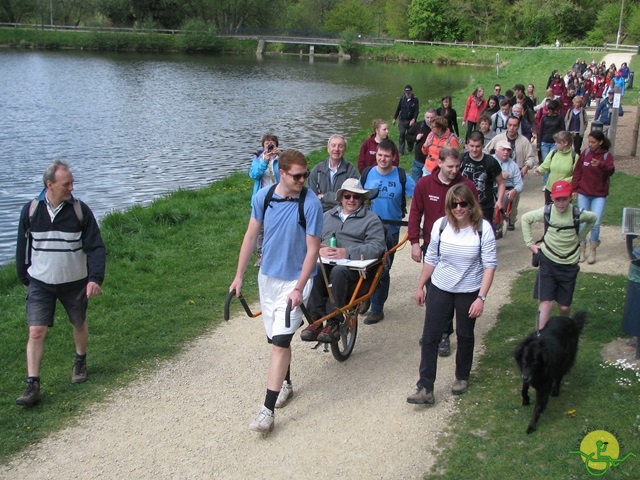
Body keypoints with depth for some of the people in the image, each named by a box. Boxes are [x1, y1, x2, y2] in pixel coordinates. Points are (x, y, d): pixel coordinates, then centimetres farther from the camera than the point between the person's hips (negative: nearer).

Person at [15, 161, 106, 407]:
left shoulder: (80, 210, -11)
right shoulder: (31, 210, -7)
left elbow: (96, 247, -11)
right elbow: (23, 246, 6)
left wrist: (95, 278, -23)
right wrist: (24, 278, 11)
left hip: (75, 283, 0)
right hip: (40, 283, 0)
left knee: (79, 325, 18)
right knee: (36, 332, -7)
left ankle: (80, 361, 45)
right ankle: (32, 386, -2)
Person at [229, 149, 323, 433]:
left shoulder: (310, 203, -17)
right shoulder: (264, 196, -6)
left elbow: (313, 248, -15)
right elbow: (251, 235, 3)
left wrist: (298, 289, -20)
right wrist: (239, 276, 3)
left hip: (295, 280, -4)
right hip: (267, 276, 4)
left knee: (279, 342, -10)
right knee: (276, 338, 17)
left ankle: (267, 410, -6)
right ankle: (285, 384, 41)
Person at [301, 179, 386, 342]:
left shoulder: (371, 219, 11)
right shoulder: (327, 216, 26)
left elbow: (376, 247, -5)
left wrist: (346, 252, -17)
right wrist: (320, 249, -9)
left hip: (353, 265, -3)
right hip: (325, 262, 3)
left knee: (338, 271, -37)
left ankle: (333, 323, -30)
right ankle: (316, 320, -29)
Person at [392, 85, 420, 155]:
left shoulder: (415, 99, -8)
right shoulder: (402, 98, 0)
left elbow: (417, 110, -11)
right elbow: (398, 108, 10)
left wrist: (414, 119, -25)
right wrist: (395, 118, 14)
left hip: (411, 120, -1)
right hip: (402, 120, 1)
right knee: (402, 134, -9)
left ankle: (410, 149, 28)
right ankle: (401, 152, -5)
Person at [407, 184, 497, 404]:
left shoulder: (483, 228, -15)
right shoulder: (441, 225, -7)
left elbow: (490, 264, -14)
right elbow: (431, 259, 3)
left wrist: (481, 297, -20)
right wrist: (420, 287, 7)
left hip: (469, 292, -2)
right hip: (439, 289, 2)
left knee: (465, 336, 16)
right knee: (429, 337, -2)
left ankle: (462, 378, 38)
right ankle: (425, 388, 3)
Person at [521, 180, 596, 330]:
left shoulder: (577, 214, -11)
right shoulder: (546, 212, -12)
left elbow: (593, 218, 12)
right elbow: (525, 218, 5)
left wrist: (579, 237, 8)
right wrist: (530, 243, 1)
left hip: (569, 264, 1)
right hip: (548, 262, -1)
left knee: (564, 306, 10)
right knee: (545, 302, -11)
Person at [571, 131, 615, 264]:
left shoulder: (607, 156, -6)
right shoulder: (585, 153, 0)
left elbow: (611, 171, -25)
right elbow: (577, 172, 6)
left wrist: (600, 165, -44)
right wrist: (574, 189, 3)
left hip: (599, 195, -2)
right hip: (583, 193, 2)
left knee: (595, 223, -6)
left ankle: (592, 249, 14)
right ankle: (582, 248, 19)